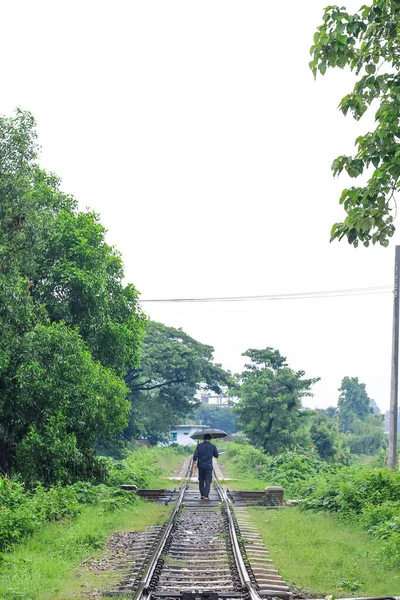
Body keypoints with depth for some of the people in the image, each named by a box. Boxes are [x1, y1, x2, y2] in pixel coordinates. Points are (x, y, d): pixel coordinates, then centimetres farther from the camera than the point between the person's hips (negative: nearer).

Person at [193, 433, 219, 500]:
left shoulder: (199, 446, 1)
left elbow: (195, 455, -7)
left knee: (201, 480, 14)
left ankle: (202, 494, 16)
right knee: (208, 481, 0)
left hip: (201, 466, 2)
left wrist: (194, 463, -4)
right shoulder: (212, 446, -2)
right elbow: (216, 456, 6)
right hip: (208, 466, -2)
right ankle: (206, 495, -9)